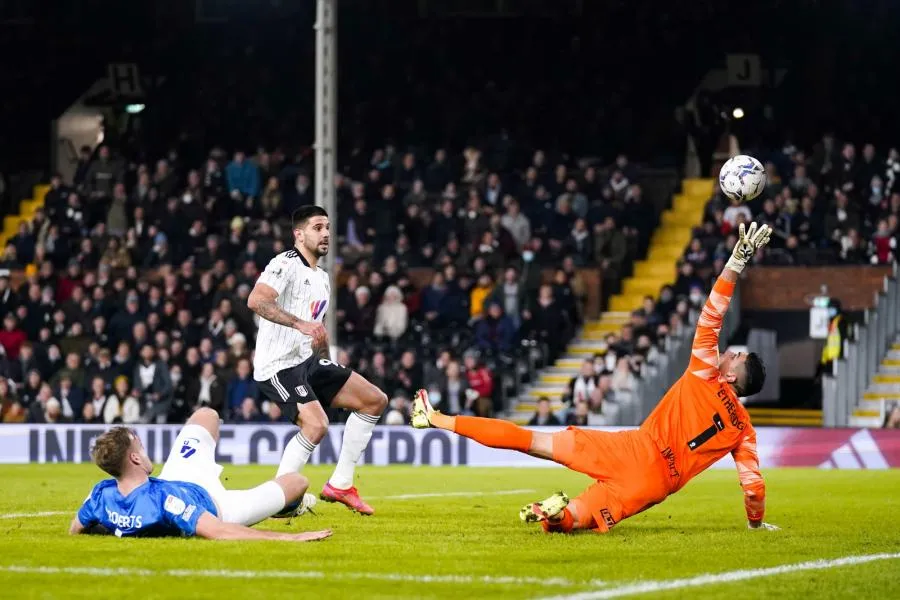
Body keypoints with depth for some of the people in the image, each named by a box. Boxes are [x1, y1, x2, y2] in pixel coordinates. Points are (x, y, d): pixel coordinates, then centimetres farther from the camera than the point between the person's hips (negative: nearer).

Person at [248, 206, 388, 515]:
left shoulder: (322, 279, 19)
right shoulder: (286, 264, -11)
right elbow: (256, 300, -29)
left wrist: (327, 367, 21)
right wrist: (299, 323, -36)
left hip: (308, 361, 10)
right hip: (279, 363, -10)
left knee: (375, 400, 6)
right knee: (316, 425, -27)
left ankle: (340, 485, 9)